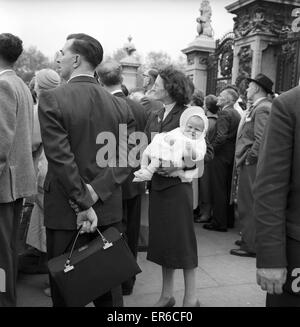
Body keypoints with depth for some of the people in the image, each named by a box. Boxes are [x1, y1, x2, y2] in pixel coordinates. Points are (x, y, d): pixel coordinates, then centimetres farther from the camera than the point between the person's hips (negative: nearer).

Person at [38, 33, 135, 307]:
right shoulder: (120, 105, 2)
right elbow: (127, 159, -6)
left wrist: (83, 204, -12)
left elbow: (61, 158, -17)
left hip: (65, 212, -4)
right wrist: (94, 193, -9)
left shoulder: (52, 99, -11)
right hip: (109, 211, 4)